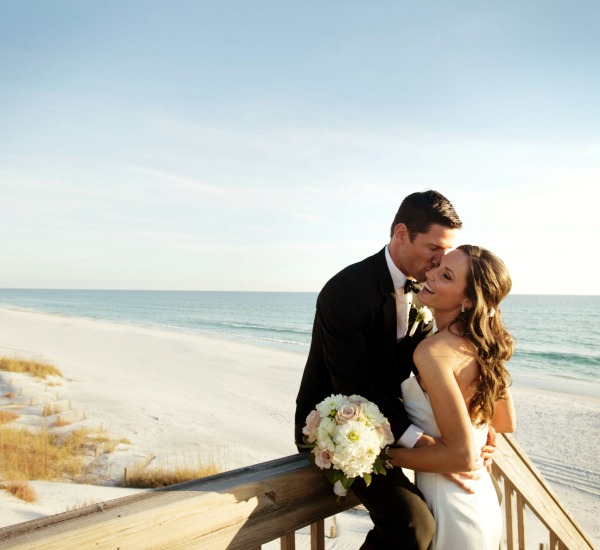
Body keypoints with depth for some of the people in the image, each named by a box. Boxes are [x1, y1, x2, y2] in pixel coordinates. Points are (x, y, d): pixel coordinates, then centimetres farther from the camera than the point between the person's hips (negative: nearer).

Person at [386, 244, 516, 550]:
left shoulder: (434, 351, -27)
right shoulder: (484, 343, -3)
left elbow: (461, 455, -26)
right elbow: (506, 424, 7)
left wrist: (382, 454, -18)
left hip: (452, 511, -7)